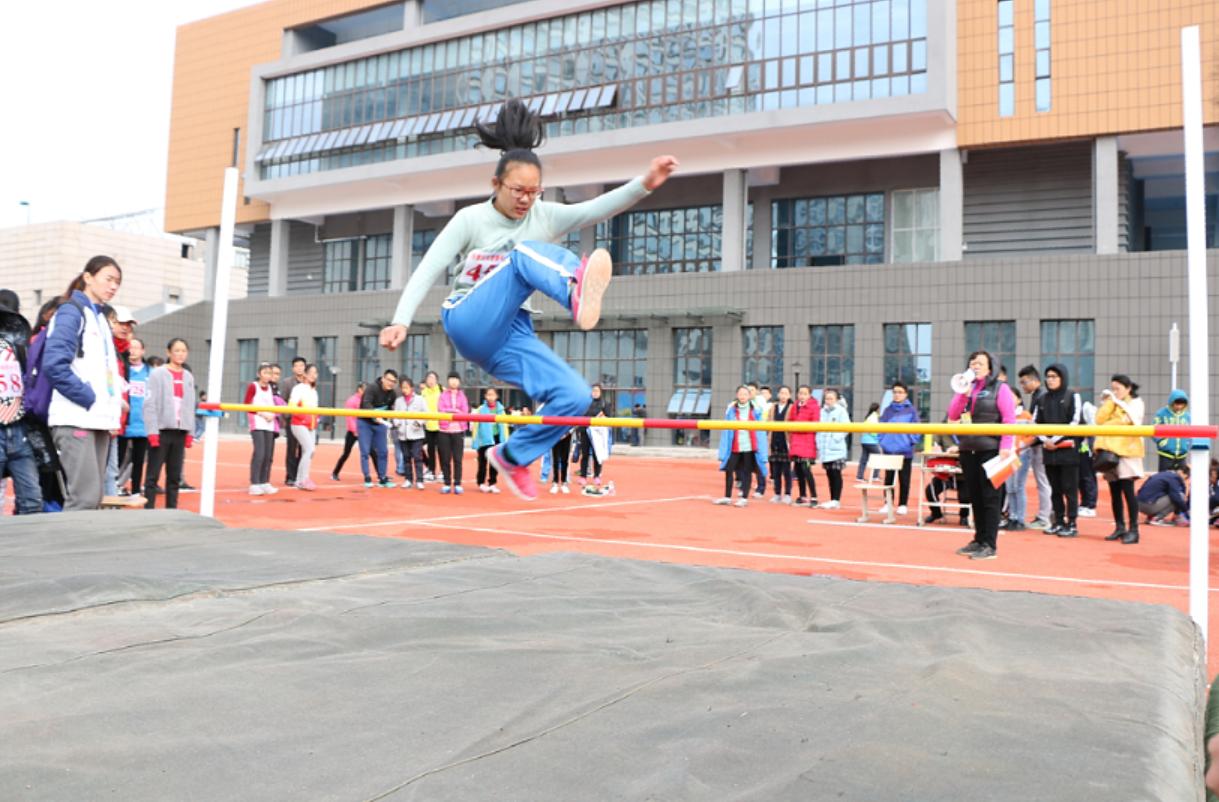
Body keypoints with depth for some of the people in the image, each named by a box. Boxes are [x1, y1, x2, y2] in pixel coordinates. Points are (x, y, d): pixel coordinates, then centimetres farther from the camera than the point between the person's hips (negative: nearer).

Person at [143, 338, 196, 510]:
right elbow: (150, 404, -7)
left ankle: (171, 511, 15)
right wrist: (152, 431, -13)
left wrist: (190, 432, 6)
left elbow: (190, 407, 11)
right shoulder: (157, 374, -2)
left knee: (175, 475, 9)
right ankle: (148, 511, 1)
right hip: (161, 430, -4)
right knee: (153, 475, -2)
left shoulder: (189, 377, 12)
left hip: (180, 431, 4)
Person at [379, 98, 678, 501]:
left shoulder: (545, 216, 6)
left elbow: (599, 207, -10)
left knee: (574, 395, -16)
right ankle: (576, 293, -63)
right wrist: (401, 321, -22)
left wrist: (645, 184, -26)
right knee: (524, 254, -27)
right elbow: (427, 271, -8)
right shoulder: (471, 219, -2)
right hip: (469, 324, -4)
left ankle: (511, 457, 6)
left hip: (509, 335, 5)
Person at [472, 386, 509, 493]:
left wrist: (505, 440, 3)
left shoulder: (500, 409, 3)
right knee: (483, 462, 4)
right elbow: (475, 425, -4)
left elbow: (504, 425, 6)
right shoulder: (481, 409, -6)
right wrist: (474, 440, -6)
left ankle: (492, 483, 17)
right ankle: (481, 483, 19)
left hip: (497, 438, 3)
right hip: (484, 439, -3)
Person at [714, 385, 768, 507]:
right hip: (734, 446, 1)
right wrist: (724, 449, -1)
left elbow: (760, 430, 3)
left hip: (749, 446, -1)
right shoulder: (731, 409, 4)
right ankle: (727, 497, 16)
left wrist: (761, 450, -2)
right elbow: (726, 429, 4)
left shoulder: (755, 410, 2)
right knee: (729, 470, 3)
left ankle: (744, 498, 13)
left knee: (747, 472, 4)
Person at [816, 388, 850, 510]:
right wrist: (819, 444, 6)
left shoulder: (841, 411, -2)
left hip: (836, 449, -5)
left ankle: (836, 500, -1)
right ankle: (832, 500, 15)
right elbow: (819, 428, 14)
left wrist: (836, 438, -17)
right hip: (824, 449, 5)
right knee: (829, 474, 9)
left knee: (836, 474, -4)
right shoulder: (822, 411, 13)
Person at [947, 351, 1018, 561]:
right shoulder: (966, 388, 16)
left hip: (990, 450, -6)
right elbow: (952, 416, 7)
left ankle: (990, 545, 0)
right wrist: (963, 393, -5)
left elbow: (1009, 419, -8)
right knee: (975, 498, 10)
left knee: (990, 498, -3)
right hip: (967, 450, 6)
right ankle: (978, 540, 18)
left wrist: (1006, 447, -18)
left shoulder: (1000, 388, 0)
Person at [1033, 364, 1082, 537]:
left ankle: (1071, 524, 2)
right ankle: (1058, 521, 16)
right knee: (1055, 488, 9)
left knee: (1070, 489, -2)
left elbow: (1075, 422, -8)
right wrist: (1045, 440, -3)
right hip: (1048, 450, 5)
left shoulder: (1073, 397, 0)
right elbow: (1035, 422, 12)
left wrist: (1056, 439, -12)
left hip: (1068, 449, -4)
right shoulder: (1043, 399, 12)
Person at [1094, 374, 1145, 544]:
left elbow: (1129, 419, -16)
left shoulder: (1136, 402, 4)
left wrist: (1118, 402, -11)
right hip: (1109, 450, 5)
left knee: (1127, 489, -9)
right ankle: (1119, 527, 15)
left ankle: (1133, 530, -5)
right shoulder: (1112, 404, 18)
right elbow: (1100, 420, 3)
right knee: (1114, 491, 7)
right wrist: (1108, 402, -1)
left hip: (1127, 450, -5)